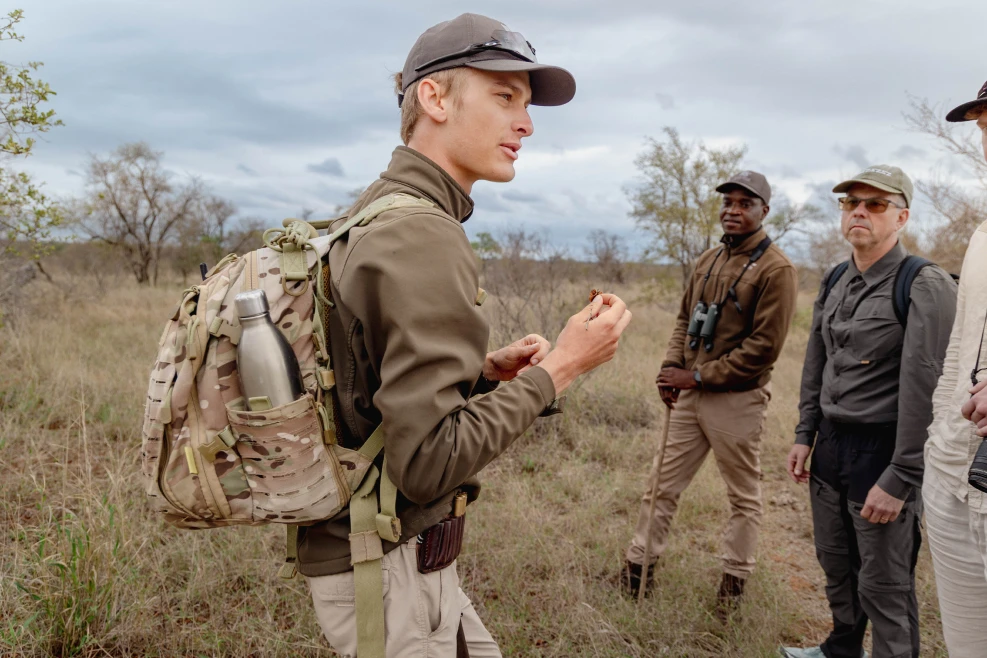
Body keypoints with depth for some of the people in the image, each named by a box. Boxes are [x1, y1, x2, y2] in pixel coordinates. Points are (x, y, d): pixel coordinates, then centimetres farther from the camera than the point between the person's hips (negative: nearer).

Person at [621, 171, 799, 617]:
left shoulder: (775, 269, -11)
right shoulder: (708, 261, 11)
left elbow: (764, 346, -17)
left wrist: (699, 376, -16)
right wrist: (671, 369, 0)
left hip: (737, 400, -6)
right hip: (689, 394, 6)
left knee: (743, 497, 11)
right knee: (663, 486, 11)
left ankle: (733, 583, 26)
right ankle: (637, 567, 23)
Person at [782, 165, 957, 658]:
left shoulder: (924, 286, -15)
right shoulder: (835, 281, 8)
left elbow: (925, 389, -19)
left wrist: (899, 479, -20)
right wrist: (805, 436, 13)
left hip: (884, 450, -7)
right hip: (831, 445, 7)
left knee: (884, 587, 3)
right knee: (835, 564, 21)